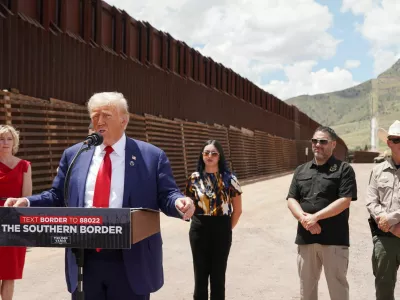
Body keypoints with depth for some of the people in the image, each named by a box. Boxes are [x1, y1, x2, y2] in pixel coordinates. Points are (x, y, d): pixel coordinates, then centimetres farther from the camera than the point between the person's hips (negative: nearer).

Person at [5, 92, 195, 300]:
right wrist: (26, 203, -6)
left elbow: (166, 197, -2)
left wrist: (180, 203, -25)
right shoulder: (73, 155, 9)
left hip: (131, 263, -2)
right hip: (84, 261, 3)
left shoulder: (152, 156, 0)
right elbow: (57, 197, 11)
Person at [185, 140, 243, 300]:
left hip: (221, 230, -1)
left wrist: (228, 228, 3)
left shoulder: (229, 179, -2)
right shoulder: (194, 178, 0)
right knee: (200, 274, 9)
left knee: (218, 275, 8)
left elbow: (237, 209, 4)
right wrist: (200, 222, 4)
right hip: (199, 230, 1)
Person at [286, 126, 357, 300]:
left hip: (334, 239, -4)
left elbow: (344, 201, -11)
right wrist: (303, 218, -11)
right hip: (305, 238, 4)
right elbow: (291, 199, 8)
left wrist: (315, 217, -15)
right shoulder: (301, 170, 14)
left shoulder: (343, 169, -1)